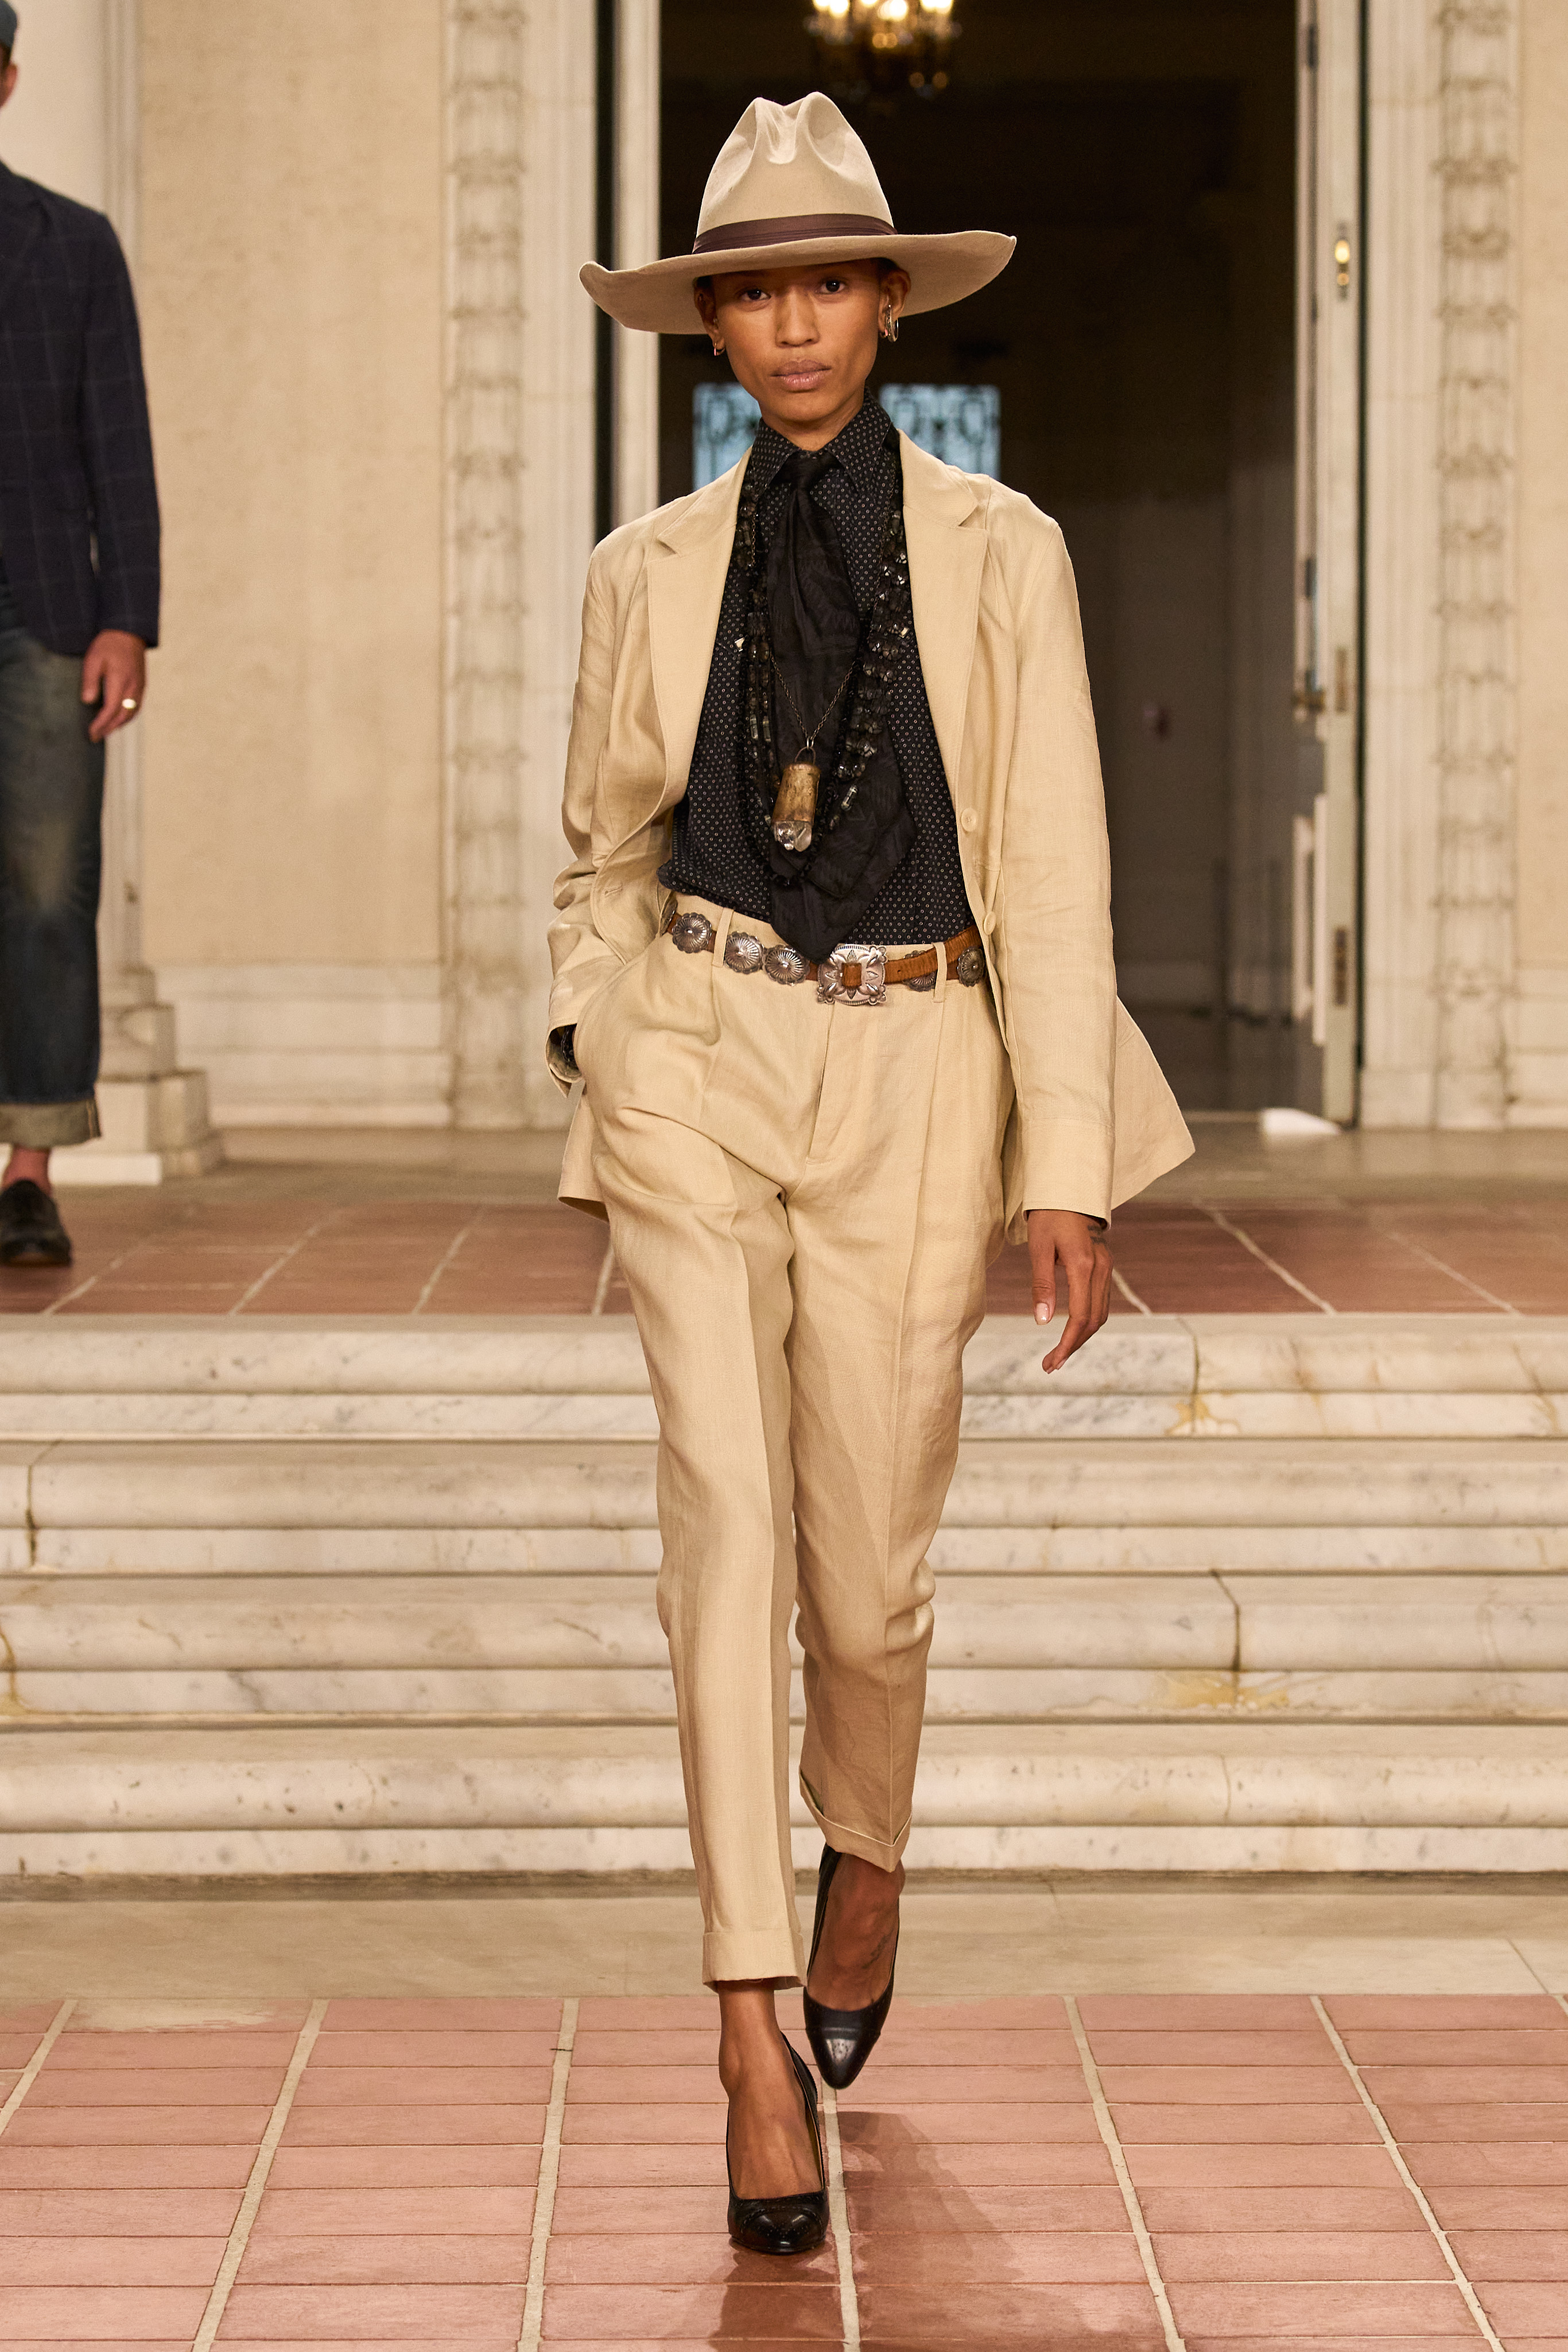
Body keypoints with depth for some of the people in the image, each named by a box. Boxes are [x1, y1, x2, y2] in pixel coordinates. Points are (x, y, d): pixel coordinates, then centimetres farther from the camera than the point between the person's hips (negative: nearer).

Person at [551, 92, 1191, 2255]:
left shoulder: (1000, 556, 1)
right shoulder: (652, 574, 6)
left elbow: (1051, 876, -3)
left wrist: (1066, 1170, -8)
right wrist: (594, 1082, 11)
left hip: (910, 1080, 0)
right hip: (694, 1065, 1)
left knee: (866, 1567, 6)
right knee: (727, 1518, -13)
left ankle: (864, 1865, 38)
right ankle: (757, 2037, -12)